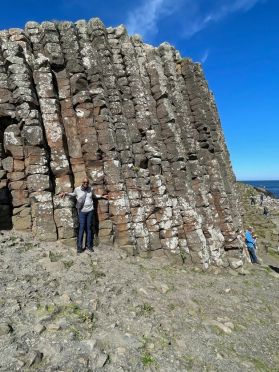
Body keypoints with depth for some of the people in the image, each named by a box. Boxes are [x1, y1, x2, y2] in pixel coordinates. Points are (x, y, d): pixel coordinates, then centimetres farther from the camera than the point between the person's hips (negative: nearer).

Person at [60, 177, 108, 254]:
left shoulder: (91, 189, 3)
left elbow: (94, 196, 23)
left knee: (89, 227, 7)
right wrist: (65, 193, 4)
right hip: (82, 211, -2)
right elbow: (73, 194, 17)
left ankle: (89, 245, 15)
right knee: (81, 228, -6)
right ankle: (79, 246, 1)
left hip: (90, 211, 2)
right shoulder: (77, 189, -4)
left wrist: (102, 196, 22)